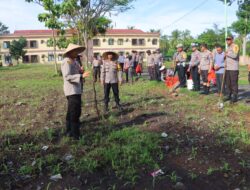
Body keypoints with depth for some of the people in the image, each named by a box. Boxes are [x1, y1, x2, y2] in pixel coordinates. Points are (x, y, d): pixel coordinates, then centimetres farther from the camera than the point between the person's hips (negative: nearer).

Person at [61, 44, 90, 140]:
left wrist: (80, 72, 7)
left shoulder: (72, 61, 17)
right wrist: (81, 76, -30)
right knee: (76, 112, -9)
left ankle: (69, 132, 27)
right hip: (72, 90, -11)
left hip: (74, 90, 11)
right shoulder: (67, 61, -13)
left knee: (71, 112, 16)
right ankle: (76, 135, -4)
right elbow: (67, 77, -23)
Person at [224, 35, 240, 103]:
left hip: (234, 68, -8)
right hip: (228, 68, 8)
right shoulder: (228, 47, 19)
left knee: (234, 83, -5)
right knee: (228, 83, 9)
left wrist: (227, 54, -8)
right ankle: (229, 96, 17)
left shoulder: (235, 46, -7)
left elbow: (234, 55, -21)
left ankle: (235, 97, 1)